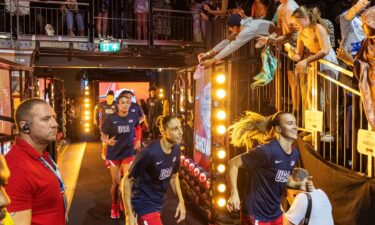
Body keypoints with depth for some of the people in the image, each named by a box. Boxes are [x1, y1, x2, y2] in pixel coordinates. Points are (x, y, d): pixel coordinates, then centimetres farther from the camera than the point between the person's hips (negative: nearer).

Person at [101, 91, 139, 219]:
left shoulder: (133, 117, -9)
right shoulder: (111, 119, -15)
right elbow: (103, 137, -8)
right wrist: (108, 141, -28)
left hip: (128, 154, 1)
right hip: (113, 154, -1)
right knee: (116, 182, 7)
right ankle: (114, 206, 32)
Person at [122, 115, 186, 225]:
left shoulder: (176, 149, -8)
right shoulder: (149, 153, -29)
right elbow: (127, 180, -20)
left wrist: (181, 201, 2)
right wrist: (129, 214, -20)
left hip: (158, 203, 7)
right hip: (144, 203, -7)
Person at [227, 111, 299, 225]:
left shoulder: (294, 153, 1)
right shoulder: (267, 151, -23)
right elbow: (233, 163, -17)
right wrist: (234, 194, -22)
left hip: (276, 213, 7)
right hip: (256, 213, -7)